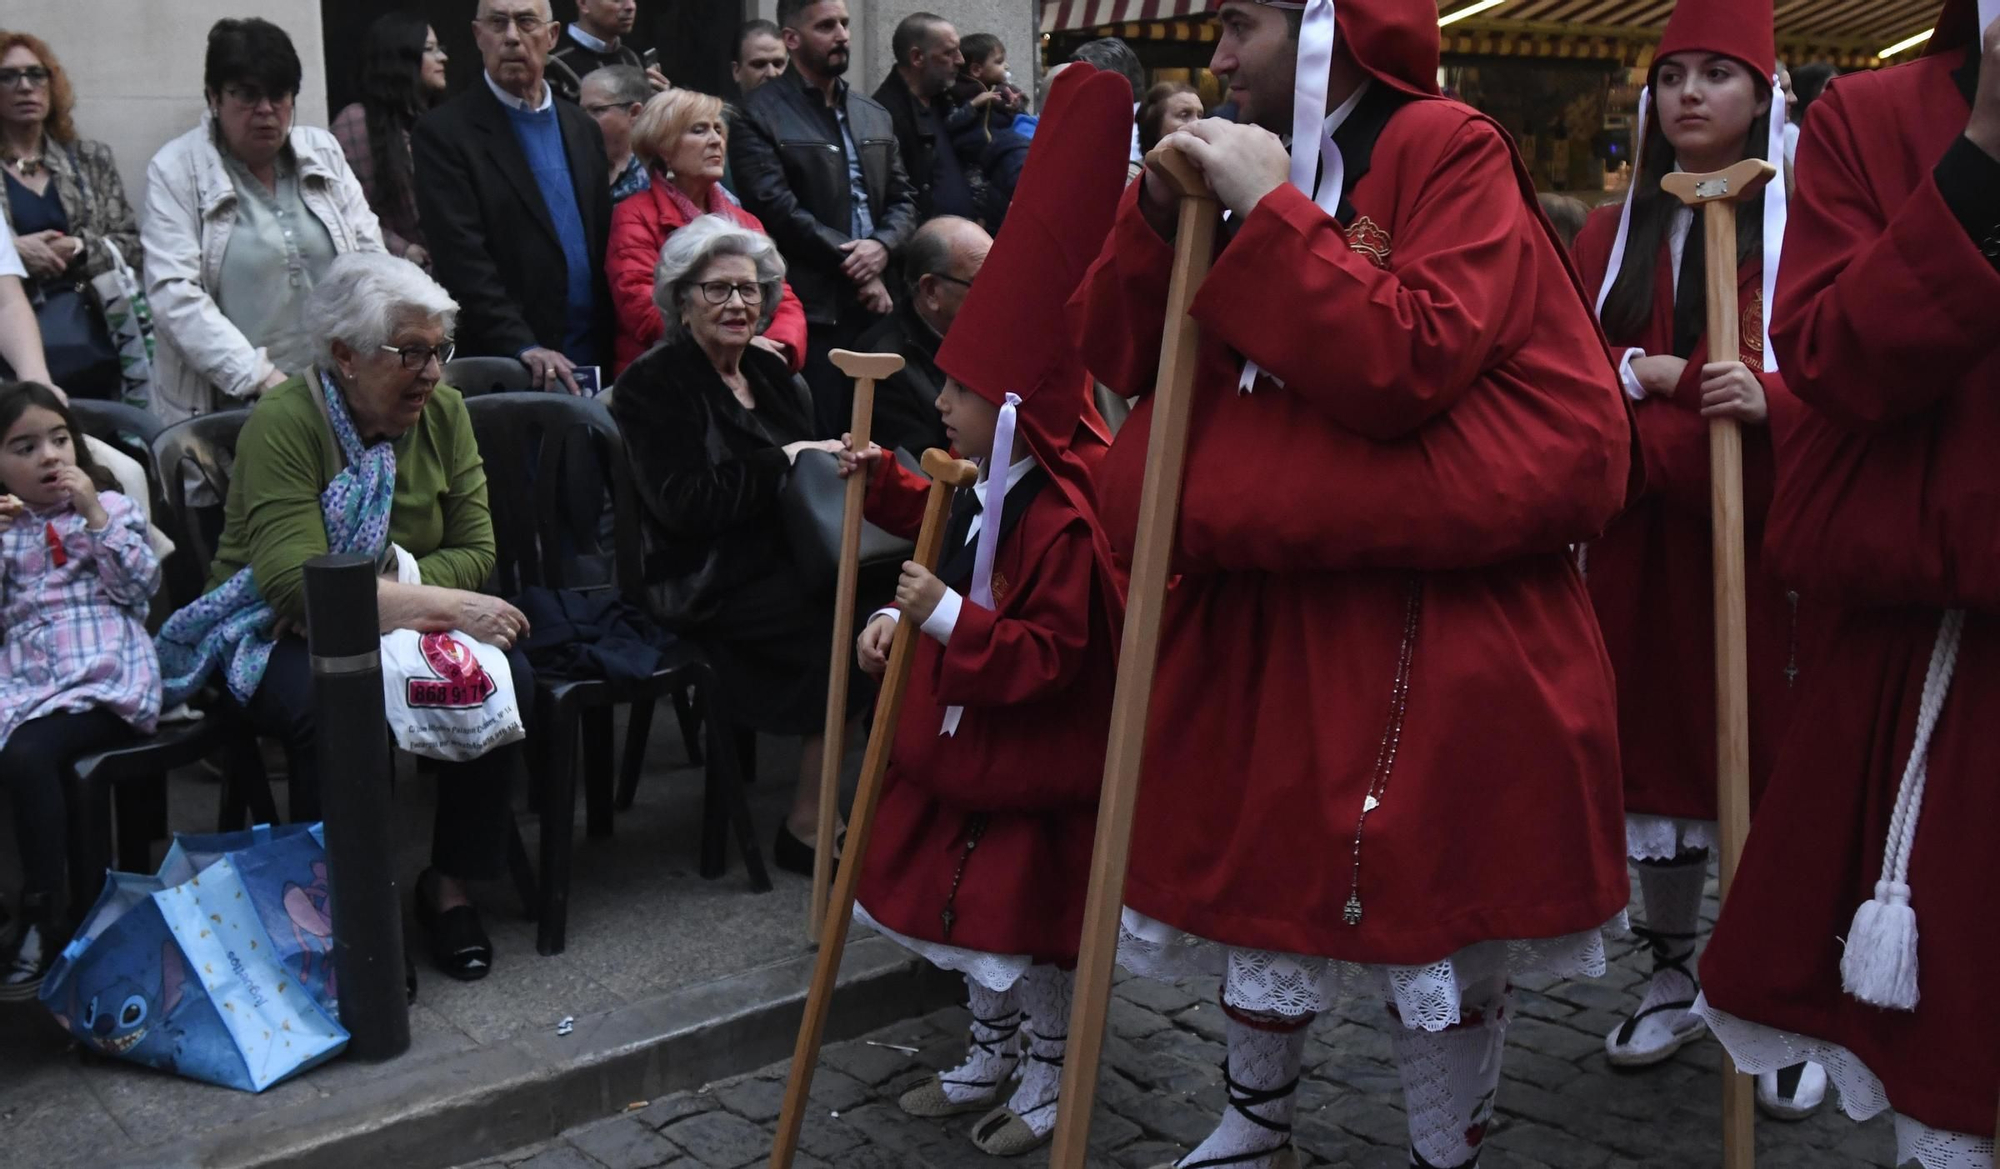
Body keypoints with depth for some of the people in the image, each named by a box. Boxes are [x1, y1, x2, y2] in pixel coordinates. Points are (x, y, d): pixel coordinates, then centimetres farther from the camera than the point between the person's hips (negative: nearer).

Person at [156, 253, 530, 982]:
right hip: (276, 634, -5)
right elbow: (297, 581, -27)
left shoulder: (443, 412, 0)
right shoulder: (284, 423, -17)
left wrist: (384, 591, -21)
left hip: (395, 625, 5)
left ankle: (450, 886, -8)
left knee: (505, 675, -23)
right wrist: (446, 606, -31)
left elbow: (474, 552, -3)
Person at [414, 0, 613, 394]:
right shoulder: (444, 133, -5)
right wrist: (524, 347, -22)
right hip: (501, 369, -5)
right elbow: (462, 260, -13)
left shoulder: (582, 129, 13)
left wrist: (610, 348, 7)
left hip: (591, 360, 5)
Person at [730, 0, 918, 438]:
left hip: (879, 305, 6)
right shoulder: (760, 116, -1)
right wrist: (851, 264, -10)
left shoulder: (874, 115, 19)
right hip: (812, 309, -6)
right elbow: (777, 208, -11)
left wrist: (881, 246, -7)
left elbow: (903, 199, 16)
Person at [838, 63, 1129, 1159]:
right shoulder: (988, 490, 1)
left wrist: (945, 616, -33)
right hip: (967, 747, 9)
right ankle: (990, 1055, 39)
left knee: (1025, 924, 7)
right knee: (968, 908, 20)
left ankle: (1050, 1076, 28)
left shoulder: (1062, 522, -27)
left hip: (1032, 772, -9)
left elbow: (1044, 657, -28)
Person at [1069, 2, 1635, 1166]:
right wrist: (1159, 213, -10)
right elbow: (1119, 354, 5)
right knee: (1261, 871, 17)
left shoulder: (1449, 151, -10)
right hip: (1268, 604, 7)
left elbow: (1406, 365, -24)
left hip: (1439, 621, -6)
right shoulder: (1251, 160, 9)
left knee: (1440, 897, 5)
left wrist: (1271, 211, -22)